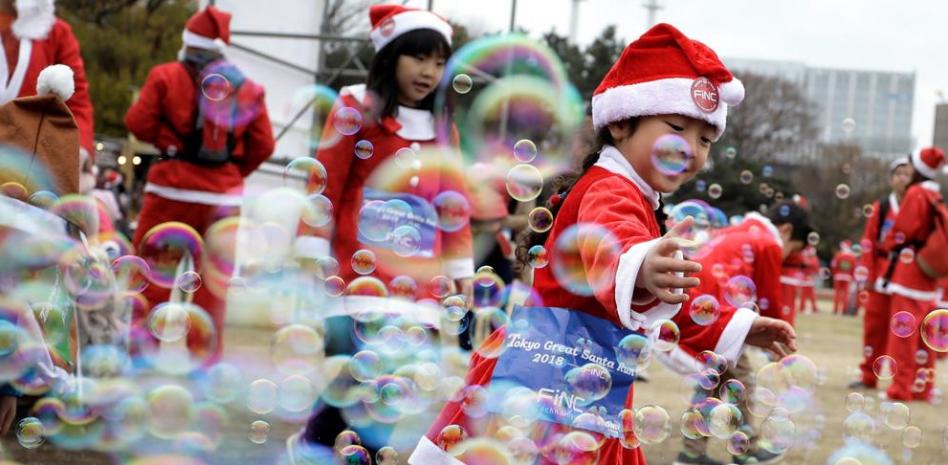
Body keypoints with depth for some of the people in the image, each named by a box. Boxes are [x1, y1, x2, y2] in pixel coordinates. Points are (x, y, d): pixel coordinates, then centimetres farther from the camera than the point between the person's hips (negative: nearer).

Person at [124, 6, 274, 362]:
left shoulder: (167, 76, -4)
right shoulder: (247, 89, 5)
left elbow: (138, 123, -5)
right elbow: (263, 145, 4)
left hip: (173, 188, -3)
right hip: (224, 194, 3)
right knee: (213, 277, 11)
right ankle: (209, 353, 13)